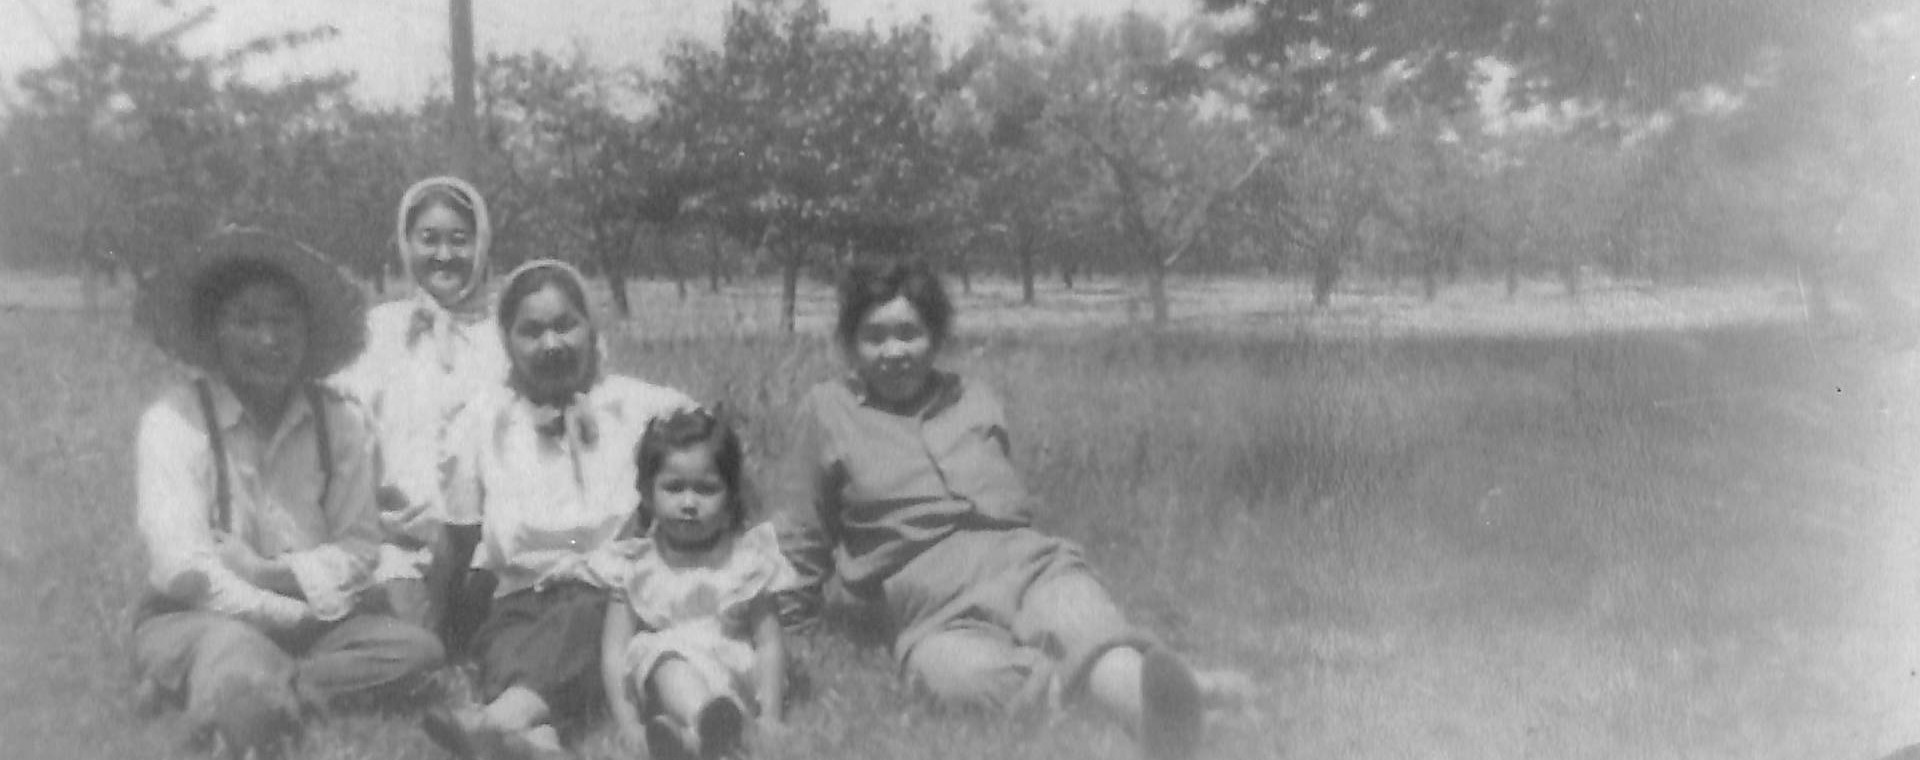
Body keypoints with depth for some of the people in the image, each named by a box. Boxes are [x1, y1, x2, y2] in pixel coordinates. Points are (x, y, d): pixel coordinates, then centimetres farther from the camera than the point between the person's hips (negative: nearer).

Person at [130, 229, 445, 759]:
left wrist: (269, 573, -18)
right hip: (192, 620, -6)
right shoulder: (173, 420, -9)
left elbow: (358, 547, -2)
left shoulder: (339, 422, 0)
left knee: (416, 649, -21)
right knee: (236, 652, -40)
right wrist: (293, 611, -17)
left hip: (306, 622, 6)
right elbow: (182, 566, -15)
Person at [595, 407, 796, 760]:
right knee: (668, 657, -34)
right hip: (660, 685, -2)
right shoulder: (634, 565, 6)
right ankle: (710, 730, -62)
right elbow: (614, 653, 1)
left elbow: (769, 644, 3)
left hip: (733, 683, 2)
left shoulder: (747, 556, 6)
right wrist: (628, 726, -12)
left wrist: (770, 717, -10)